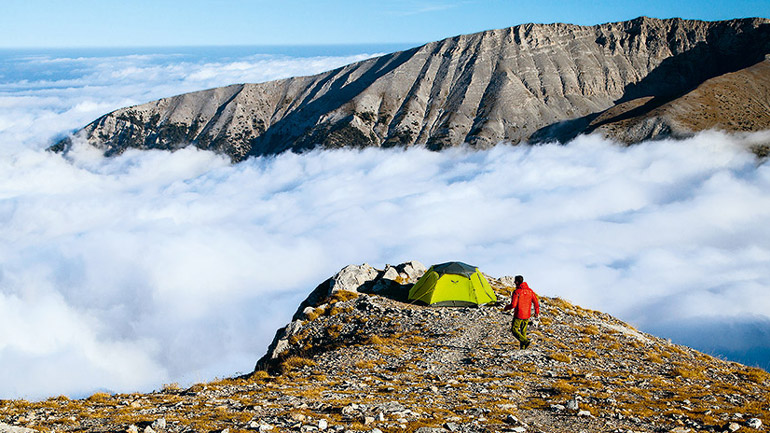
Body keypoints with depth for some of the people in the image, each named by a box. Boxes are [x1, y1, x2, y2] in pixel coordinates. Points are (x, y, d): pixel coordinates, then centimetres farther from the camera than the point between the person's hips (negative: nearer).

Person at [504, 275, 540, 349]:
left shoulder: (516, 292, -15)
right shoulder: (530, 291, 4)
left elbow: (513, 305, -19)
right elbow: (536, 302, 7)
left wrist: (506, 308, 0)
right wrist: (537, 312, 20)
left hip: (518, 315, -6)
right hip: (527, 315, 6)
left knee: (514, 330, 2)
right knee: (523, 331, 16)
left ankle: (526, 341, -15)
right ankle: (523, 346, 15)